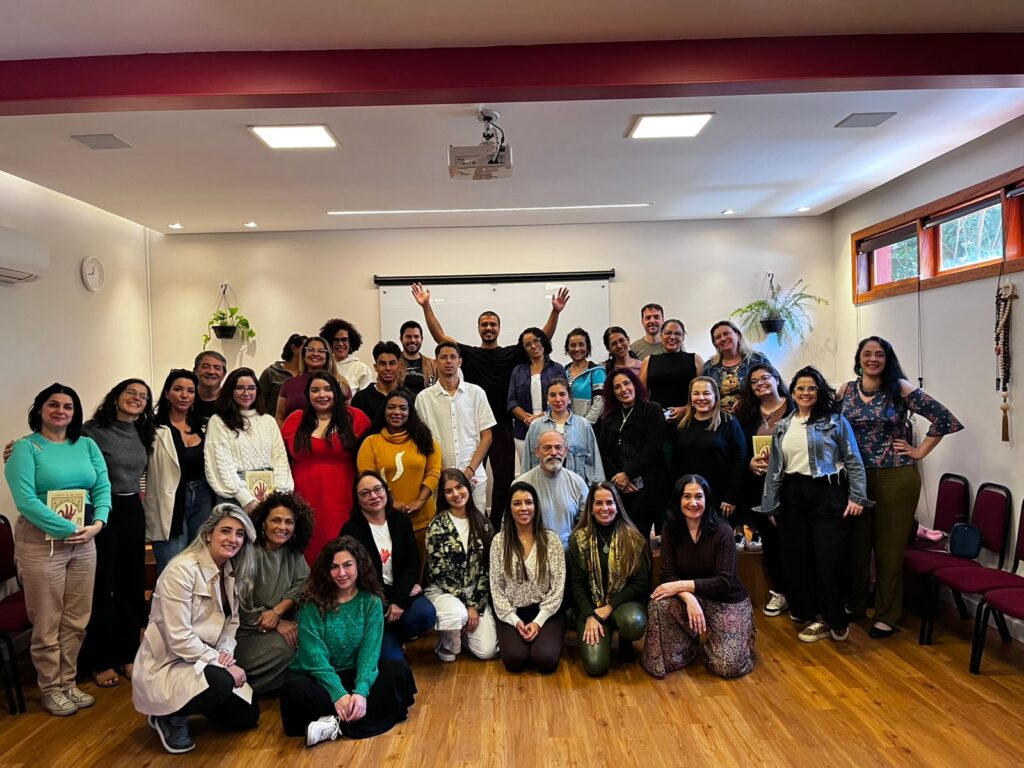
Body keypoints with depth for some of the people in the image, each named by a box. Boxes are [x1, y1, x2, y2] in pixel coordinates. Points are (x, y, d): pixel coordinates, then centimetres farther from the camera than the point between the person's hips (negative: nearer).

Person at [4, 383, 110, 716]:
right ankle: (51, 689, 22)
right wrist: (68, 529, -19)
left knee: (76, 620, 13)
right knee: (47, 622, 6)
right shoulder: (26, 448, -6)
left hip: (85, 541, 5)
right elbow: (25, 500, -16)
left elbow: (103, 488, 4)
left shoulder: (88, 445, 8)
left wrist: (97, 523, -13)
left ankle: (68, 682, 28)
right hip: (42, 542, -4)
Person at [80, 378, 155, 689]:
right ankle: (99, 660, 19)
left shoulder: (143, 434, 8)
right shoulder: (93, 430, -11)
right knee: (102, 586, 4)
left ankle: (126, 653, 26)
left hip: (133, 512, 6)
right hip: (101, 512, -6)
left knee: (132, 584, 12)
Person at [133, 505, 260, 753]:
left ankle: (185, 703, 24)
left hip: (202, 660, 8)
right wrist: (220, 663, -24)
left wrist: (225, 653, -12)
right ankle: (171, 717, -3)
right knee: (222, 682, -33)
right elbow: (179, 639, -26)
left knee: (247, 715, 6)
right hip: (167, 665, -8)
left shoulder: (232, 572, 1)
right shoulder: (182, 570, -24)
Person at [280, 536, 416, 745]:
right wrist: (339, 695, -28)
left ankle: (337, 723, -28)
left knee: (399, 669, -23)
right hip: (316, 676, -2)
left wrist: (361, 692, -28)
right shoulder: (313, 603, -9)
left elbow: (370, 650, -11)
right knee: (294, 689, -35)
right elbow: (315, 655, -17)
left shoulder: (371, 602, -3)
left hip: (353, 674, 3)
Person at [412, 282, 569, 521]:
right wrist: (426, 306, -10)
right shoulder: (469, 354, 5)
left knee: (504, 479, 6)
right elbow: (439, 336, -1)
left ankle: (497, 527, 19)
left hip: (502, 426, 1)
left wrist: (555, 312, -13)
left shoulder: (512, 354, 5)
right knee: (469, 478, 4)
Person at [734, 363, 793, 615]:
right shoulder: (746, 415, 10)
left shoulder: (794, 408, -2)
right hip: (758, 487, 4)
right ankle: (779, 592, 22)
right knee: (769, 539, 9)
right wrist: (750, 464, -8)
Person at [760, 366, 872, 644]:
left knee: (829, 559, -3)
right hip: (792, 497, 5)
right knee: (797, 558, 8)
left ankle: (834, 619, 12)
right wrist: (771, 505, 11)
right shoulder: (782, 427, 12)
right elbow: (774, 468, 13)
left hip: (827, 494, -4)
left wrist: (857, 496, -11)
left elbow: (853, 461, -3)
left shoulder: (835, 420, 0)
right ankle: (807, 612, 22)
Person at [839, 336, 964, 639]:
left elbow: (944, 418, -8)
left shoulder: (900, 388, -6)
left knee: (889, 548, 6)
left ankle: (886, 616, 19)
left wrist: (920, 452, -6)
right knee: (856, 544, 10)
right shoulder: (846, 390, 4)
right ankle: (855, 604, 29)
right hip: (855, 478, 3)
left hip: (896, 478, -3)